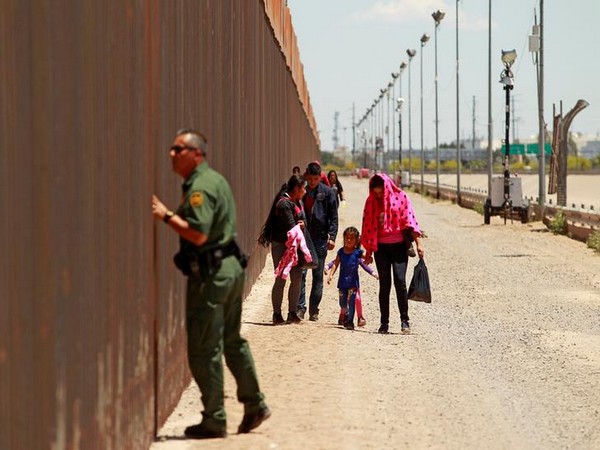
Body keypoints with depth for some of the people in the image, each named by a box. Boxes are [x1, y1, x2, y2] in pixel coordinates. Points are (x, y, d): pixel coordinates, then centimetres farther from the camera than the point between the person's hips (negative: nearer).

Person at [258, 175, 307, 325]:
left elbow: (303, 221, 11)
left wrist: (301, 224, -10)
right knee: (281, 280, -4)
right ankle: (277, 315, 4)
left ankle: (292, 313, 13)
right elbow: (291, 227, -21)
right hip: (281, 245, -8)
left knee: (297, 279, 5)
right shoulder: (284, 204, -18)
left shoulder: (299, 202, 11)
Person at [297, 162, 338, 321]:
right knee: (300, 273, -5)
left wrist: (332, 236, -6)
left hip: (320, 238, 0)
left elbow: (333, 216, 2)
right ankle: (300, 308, -2)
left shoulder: (327, 192, 0)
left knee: (318, 276, 5)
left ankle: (314, 310, 11)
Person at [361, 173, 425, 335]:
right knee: (384, 285, 3)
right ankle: (384, 322, 7)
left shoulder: (401, 197, -2)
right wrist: (368, 252, 8)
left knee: (400, 281, -12)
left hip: (399, 245, -2)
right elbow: (368, 227, 8)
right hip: (381, 247, 2)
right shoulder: (371, 202, 4)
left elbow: (410, 220, -5)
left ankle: (405, 320, -6)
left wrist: (418, 243, -10)